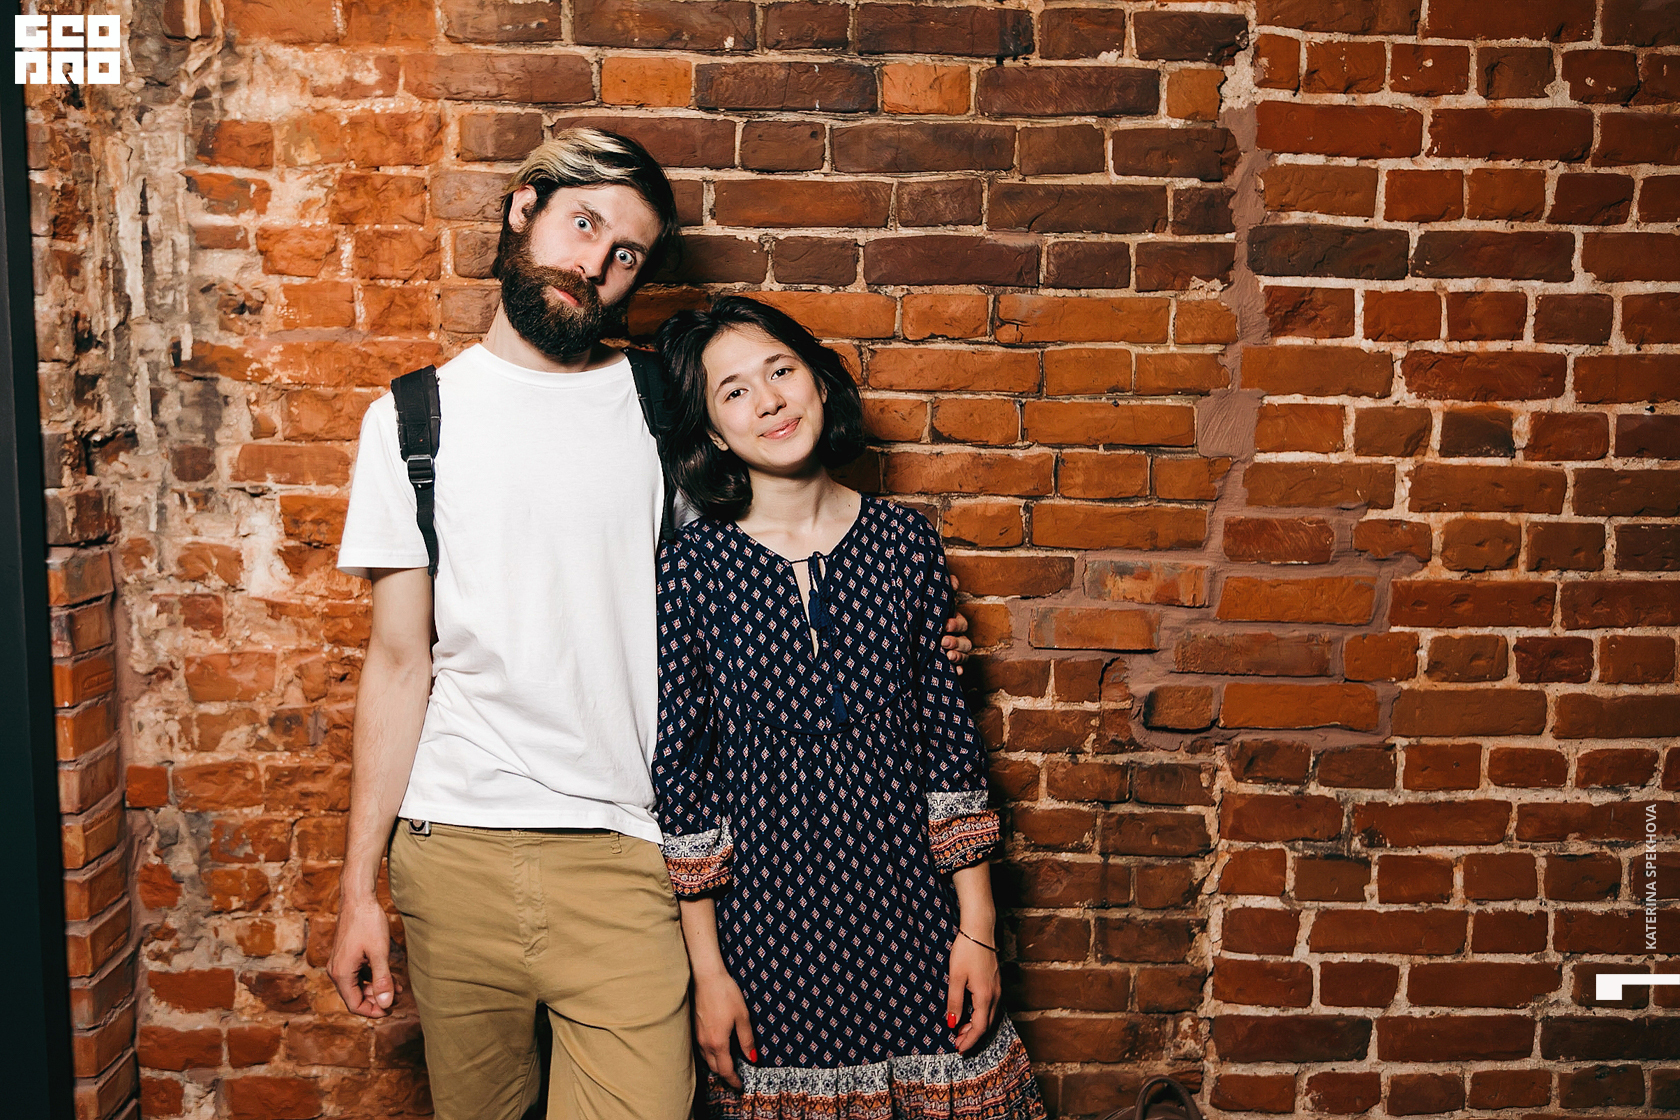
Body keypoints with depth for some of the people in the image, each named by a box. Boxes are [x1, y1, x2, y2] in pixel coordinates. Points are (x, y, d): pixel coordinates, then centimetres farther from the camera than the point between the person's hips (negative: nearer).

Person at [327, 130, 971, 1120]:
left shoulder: (662, 407, 4)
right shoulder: (414, 419, 3)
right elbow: (401, 662, 4)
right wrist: (358, 885, 3)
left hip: (622, 852, 0)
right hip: (455, 848, 1)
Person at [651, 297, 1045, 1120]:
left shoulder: (904, 542, -2)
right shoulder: (691, 569, -8)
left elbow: (948, 737, 1)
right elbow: (682, 778, -5)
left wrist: (977, 927, 1)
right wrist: (706, 969, -3)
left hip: (907, 904, 2)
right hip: (765, 913, -1)